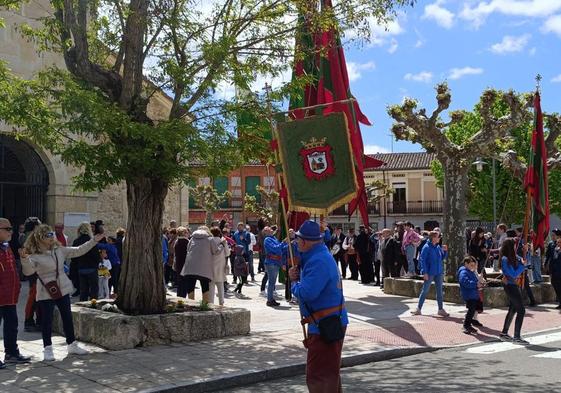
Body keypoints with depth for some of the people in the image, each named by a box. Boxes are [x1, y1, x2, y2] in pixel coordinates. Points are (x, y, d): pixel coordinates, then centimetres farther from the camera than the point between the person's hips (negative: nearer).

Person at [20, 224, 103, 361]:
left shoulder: (60, 250, 4)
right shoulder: (34, 256, -12)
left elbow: (78, 251, 7)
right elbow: (28, 271, -26)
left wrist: (93, 241, 3)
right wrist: (24, 259, -45)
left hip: (63, 290, 6)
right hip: (46, 293, -6)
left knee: (68, 318, 13)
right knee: (47, 321, 2)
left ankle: (72, 345, 26)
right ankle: (47, 349, 15)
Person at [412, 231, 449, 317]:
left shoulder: (438, 247, 6)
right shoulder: (427, 247, -12)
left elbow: (442, 258, 16)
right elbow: (422, 260, -13)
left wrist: (445, 251, -2)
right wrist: (425, 272, -17)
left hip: (439, 273, 6)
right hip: (430, 273, -5)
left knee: (439, 291, 8)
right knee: (425, 291, 2)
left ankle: (441, 309, 16)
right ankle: (418, 309, 12)